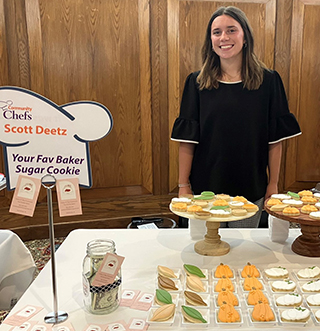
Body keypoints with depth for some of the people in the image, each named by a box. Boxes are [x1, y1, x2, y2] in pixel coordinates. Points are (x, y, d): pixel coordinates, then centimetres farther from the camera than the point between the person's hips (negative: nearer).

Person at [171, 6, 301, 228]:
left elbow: (276, 139, -1)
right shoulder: (197, 82, -2)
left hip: (251, 190, 0)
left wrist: (273, 185, -2)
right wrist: (183, 185, -5)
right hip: (205, 188, 0)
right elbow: (187, 140, -3)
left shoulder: (268, 81, -2)